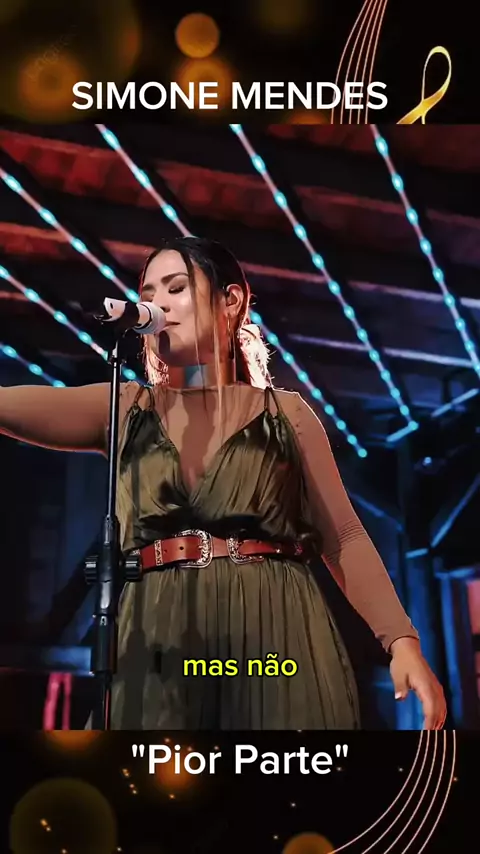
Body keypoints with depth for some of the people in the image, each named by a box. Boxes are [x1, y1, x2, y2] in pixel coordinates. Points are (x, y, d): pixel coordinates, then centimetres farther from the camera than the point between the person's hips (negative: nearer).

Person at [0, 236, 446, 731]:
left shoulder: (286, 412, 10)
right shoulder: (125, 408, 14)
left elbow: (344, 538, 5)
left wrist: (402, 640, -5)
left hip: (278, 636, -1)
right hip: (159, 649, 1)